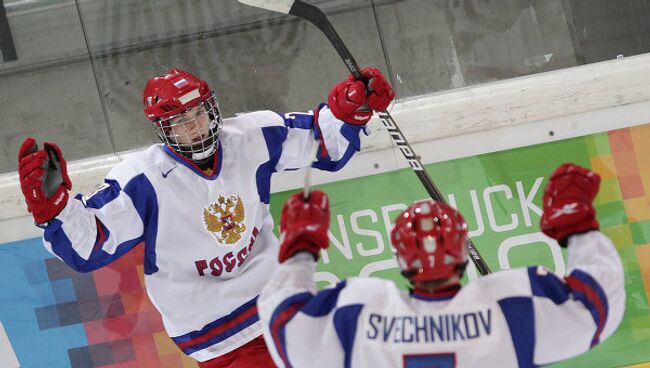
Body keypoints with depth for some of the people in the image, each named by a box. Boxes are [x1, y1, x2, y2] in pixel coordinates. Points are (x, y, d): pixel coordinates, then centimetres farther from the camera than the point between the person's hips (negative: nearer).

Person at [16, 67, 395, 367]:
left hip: (274, 289, 5)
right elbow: (86, 246, -22)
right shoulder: (143, 181, -21)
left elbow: (325, 141, 2)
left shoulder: (249, 138, -10)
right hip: (214, 330, -5)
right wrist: (52, 202, -38)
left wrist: (350, 106, -17)